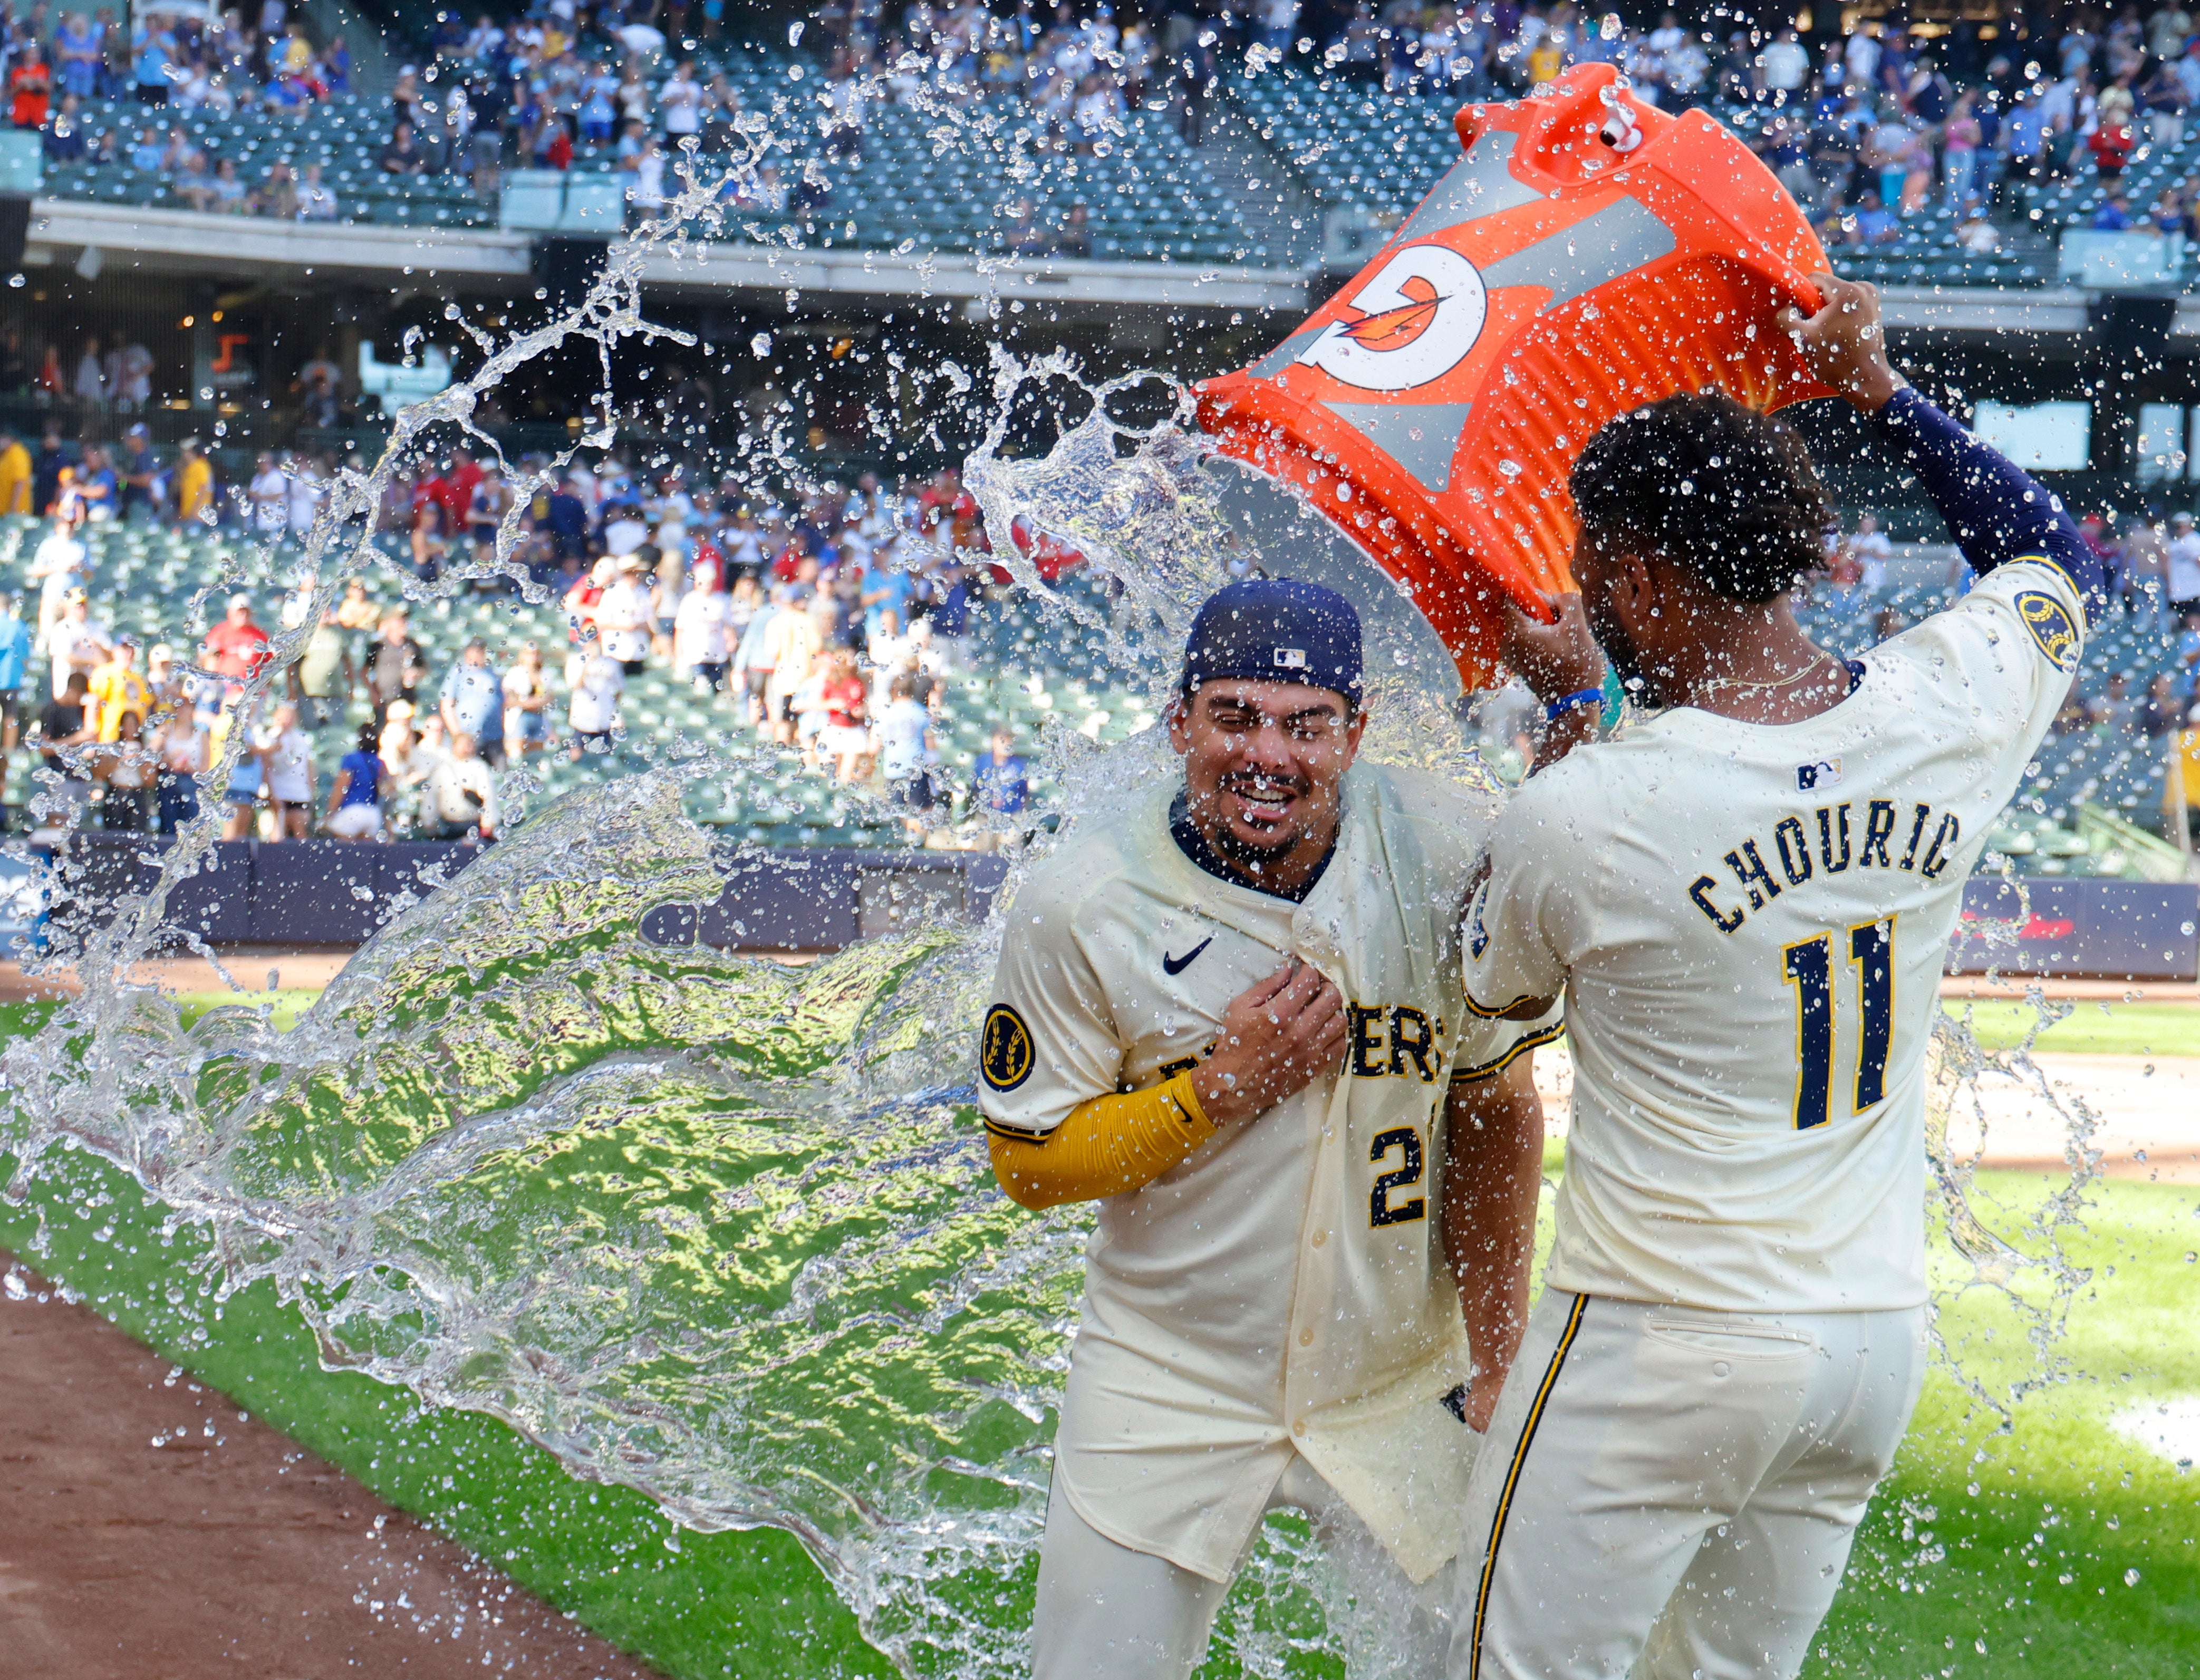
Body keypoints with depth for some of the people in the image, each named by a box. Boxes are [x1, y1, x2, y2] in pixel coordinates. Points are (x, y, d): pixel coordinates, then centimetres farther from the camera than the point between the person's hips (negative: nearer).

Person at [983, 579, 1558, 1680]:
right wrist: (1227, 1085, -19)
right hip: (1168, 1384, -1)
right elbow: (1027, 1164, -5)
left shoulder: (1443, 858, -11)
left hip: (1403, 1379, 1)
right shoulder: (1080, 907, -13)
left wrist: (1495, 1371, -2)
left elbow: (1494, 1112, -1)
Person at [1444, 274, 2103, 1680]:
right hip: (1881, 1339, 6)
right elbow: (2064, 559, 20)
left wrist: (1572, 707, 12)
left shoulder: (1575, 816, -18)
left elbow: (1499, 990, 7)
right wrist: (1880, 392, 22)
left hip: (1661, 1342, -6)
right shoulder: (1957, 709, -5)